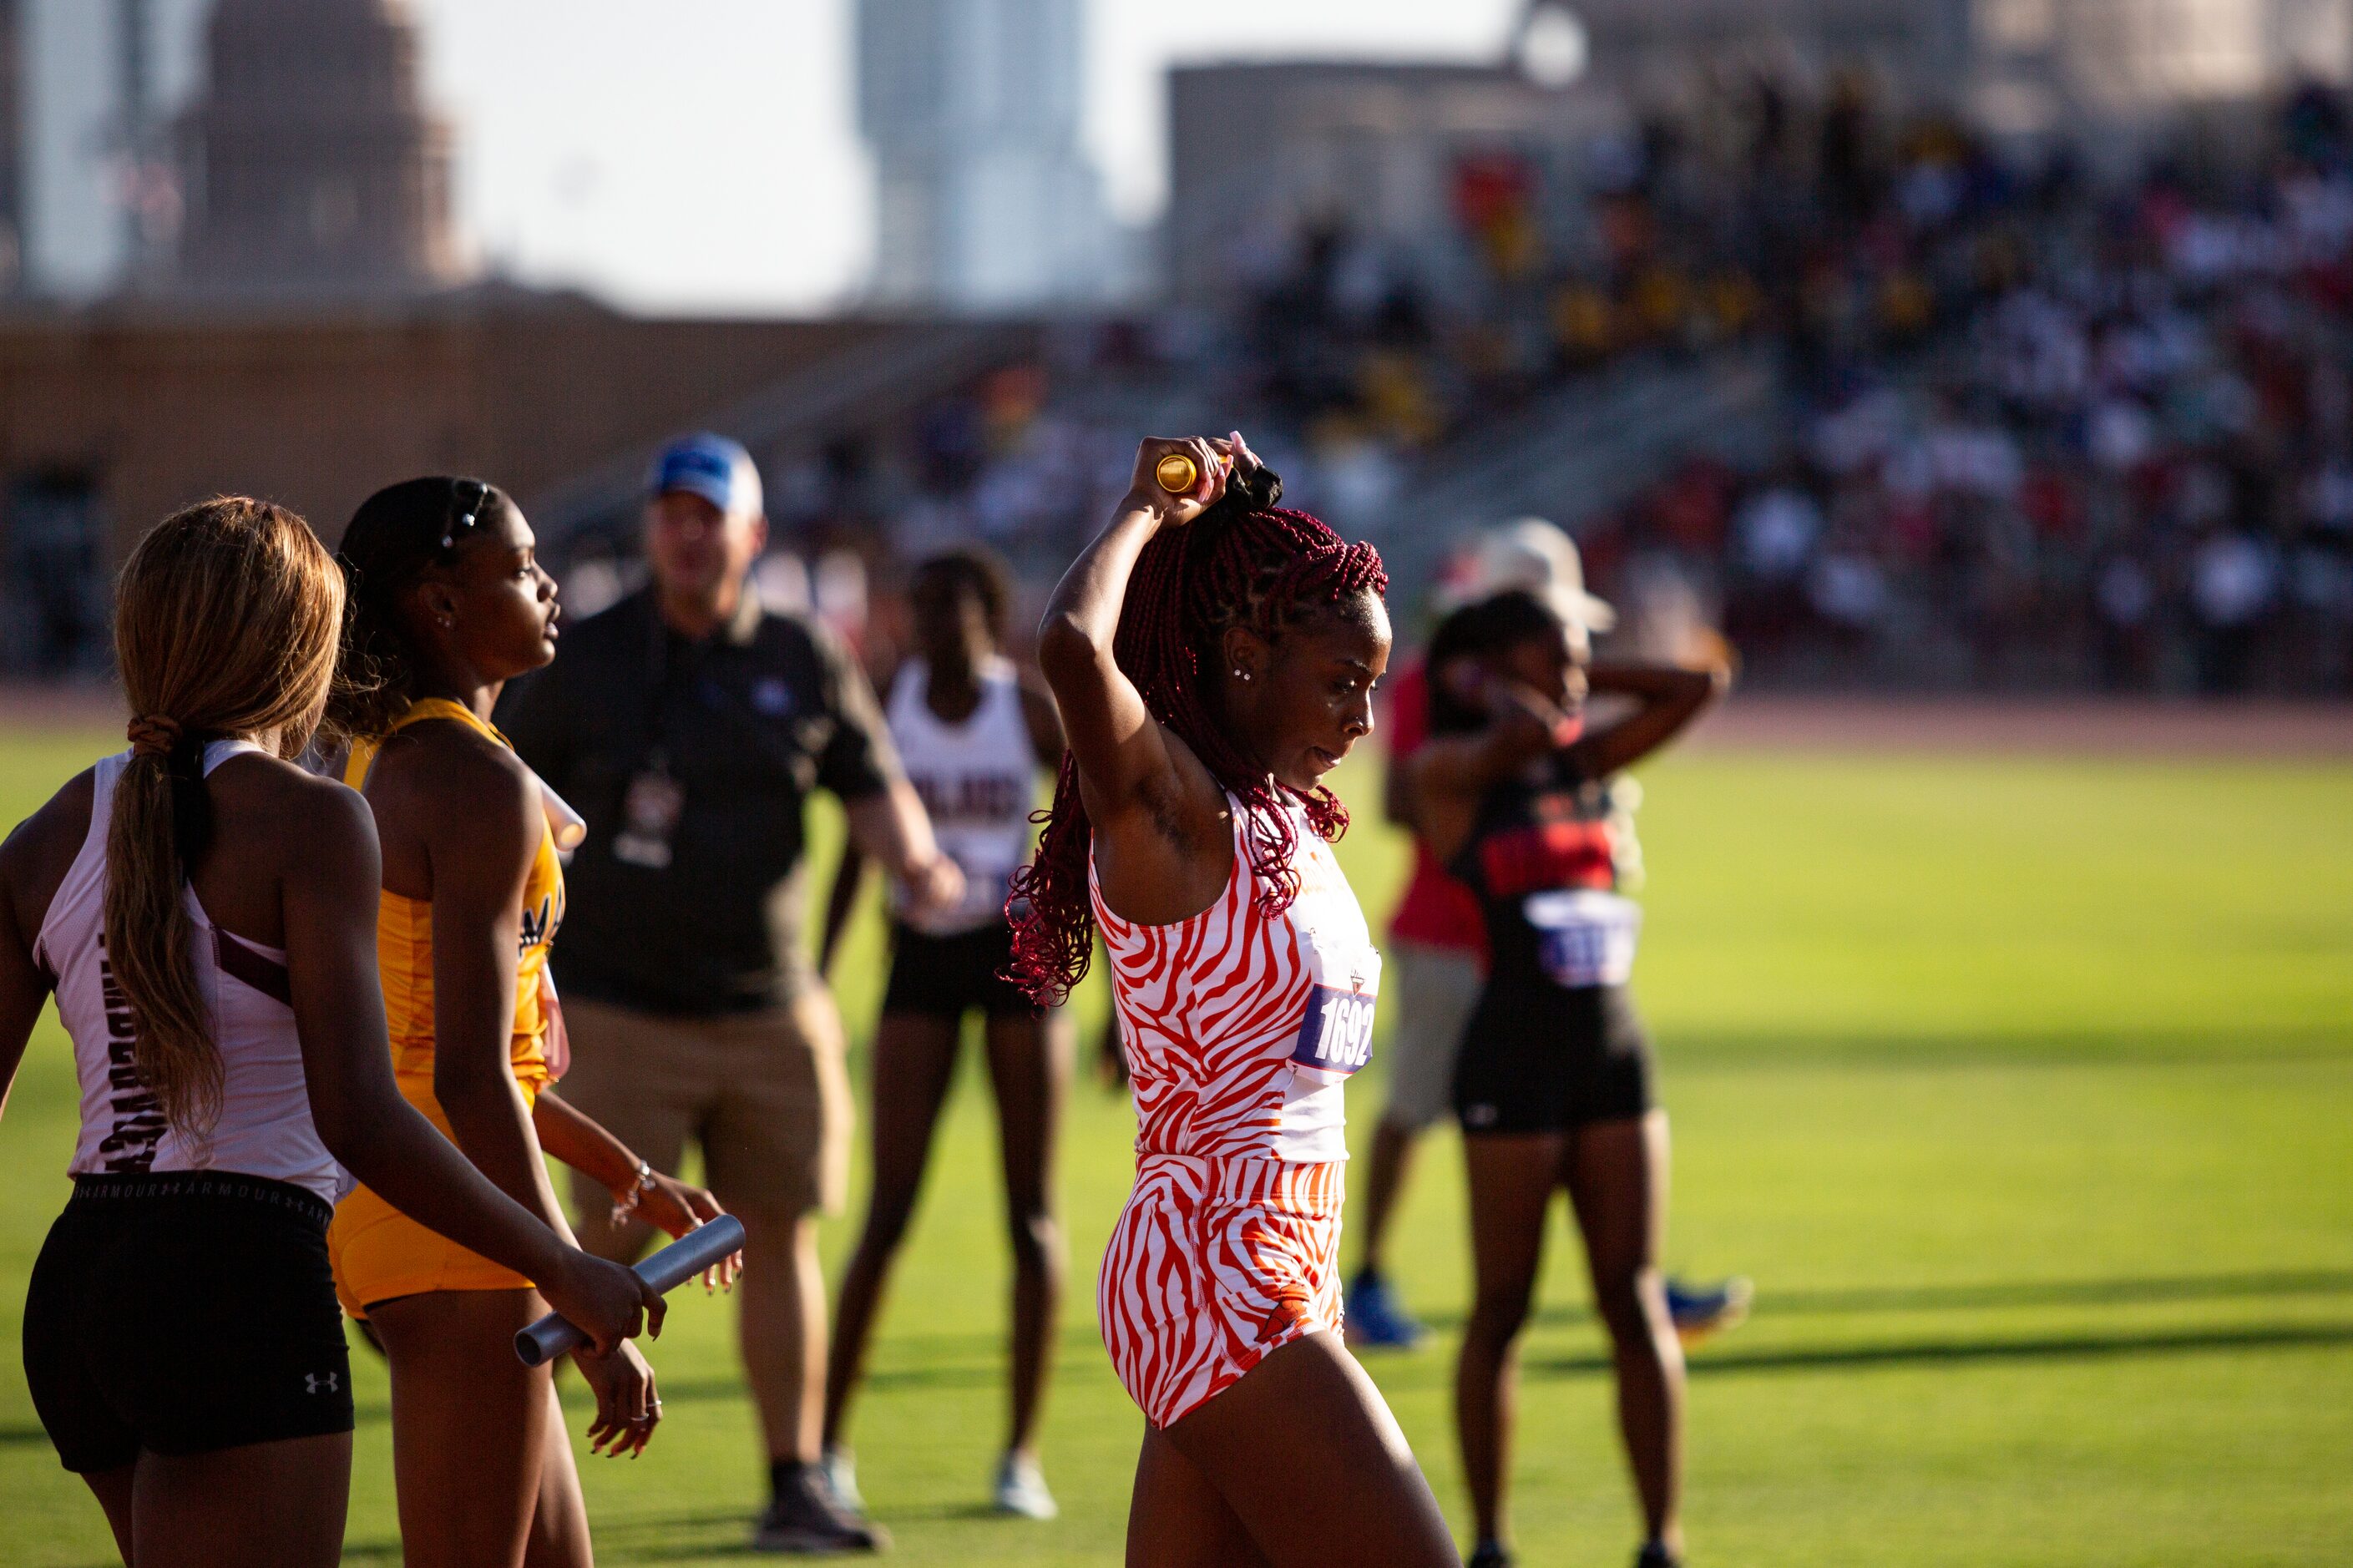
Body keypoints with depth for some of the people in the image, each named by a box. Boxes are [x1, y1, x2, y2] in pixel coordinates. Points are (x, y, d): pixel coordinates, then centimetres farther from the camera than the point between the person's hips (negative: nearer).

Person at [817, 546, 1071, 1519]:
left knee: (1030, 1211, 0)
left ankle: (1022, 1455, 7)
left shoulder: (1031, 711, -5)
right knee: (888, 1210, -6)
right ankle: (829, 1438, 1)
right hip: (921, 962, 1)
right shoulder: (888, 705, 0)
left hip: (1019, 957, -1)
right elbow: (857, 850, 9)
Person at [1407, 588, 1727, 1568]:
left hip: (1615, 1046, 5)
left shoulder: (1586, 761, 14)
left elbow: (1698, 686, 12)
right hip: (1515, 1052, -5)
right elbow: (1523, 735, -23)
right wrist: (1492, 698, -3)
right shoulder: (1450, 771, -3)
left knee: (1635, 1301, 1)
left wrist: (1585, 679, 12)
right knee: (1502, 1309, 1)